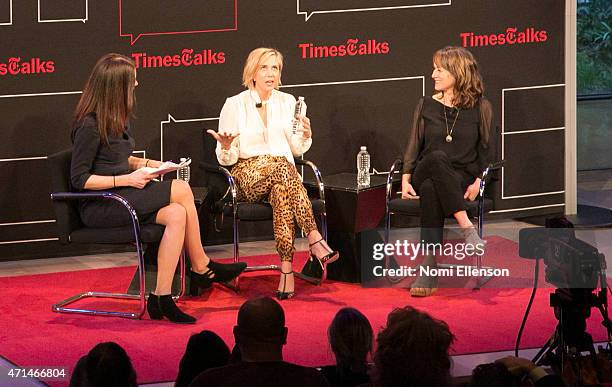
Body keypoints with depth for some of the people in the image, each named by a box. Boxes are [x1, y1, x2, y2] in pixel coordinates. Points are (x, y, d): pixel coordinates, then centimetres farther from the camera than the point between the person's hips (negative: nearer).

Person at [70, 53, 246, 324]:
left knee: (176, 215, -19)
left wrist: (145, 164, 8)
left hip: (120, 199, 9)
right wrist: (127, 180, -19)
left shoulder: (118, 118, 11)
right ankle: (201, 268, -8)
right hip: (97, 207, -9)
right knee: (181, 191, -20)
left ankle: (162, 298, -18)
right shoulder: (89, 126, -17)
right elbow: (79, 179, -17)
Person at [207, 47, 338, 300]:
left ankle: (287, 268, -44)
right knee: (281, 165, -37)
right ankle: (315, 240, -46)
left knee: (281, 190, -37)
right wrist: (226, 147, -21)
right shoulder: (235, 104, 3)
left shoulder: (287, 102, 14)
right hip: (248, 176, -3)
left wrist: (305, 136, -5)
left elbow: (297, 149, 17)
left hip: (282, 173, 3)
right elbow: (227, 159, 2)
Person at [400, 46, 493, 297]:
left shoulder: (480, 108, 7)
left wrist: (477, 182, -6)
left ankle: (430, 266, -43)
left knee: (430, 189, -39)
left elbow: (485, 150, 9)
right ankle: (467, 229, -44)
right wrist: (406, 179, -1)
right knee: (437, 157, -38)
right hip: (425, 173, 2)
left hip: (461, 180, -2)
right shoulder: (426, 106, 13)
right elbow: (414, 146, 12)